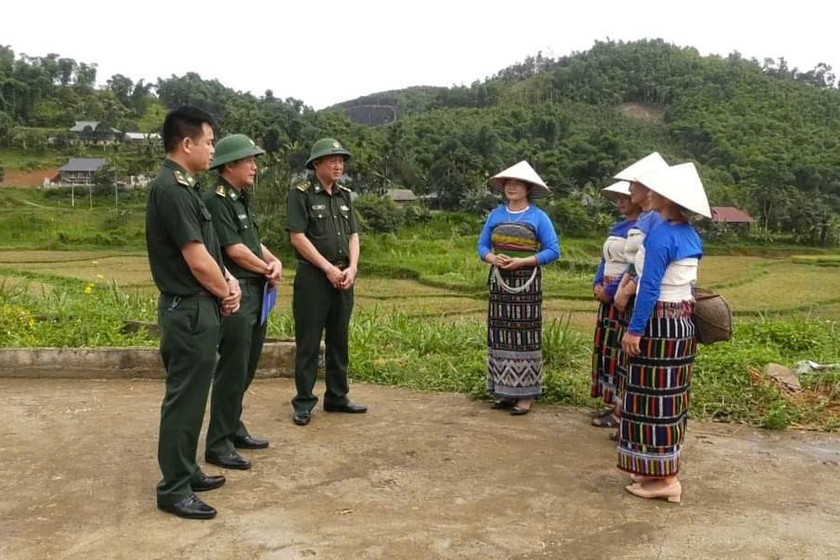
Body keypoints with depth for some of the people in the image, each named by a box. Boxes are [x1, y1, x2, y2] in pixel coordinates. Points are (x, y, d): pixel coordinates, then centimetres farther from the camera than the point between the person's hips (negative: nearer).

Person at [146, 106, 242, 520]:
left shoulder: (182, 186, 12)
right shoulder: (172, 189, -20)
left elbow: (207, 251, 15)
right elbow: (196, 260, -21)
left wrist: (227, 281, -1)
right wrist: (226, 292, -5)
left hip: (196, 306, 10)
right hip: (190, 310, -10)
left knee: (190, 396, 18)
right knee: (184, 400, 0)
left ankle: (185, 472, 31)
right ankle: (173, 490, 12)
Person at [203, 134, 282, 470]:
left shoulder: (241, 201, 17)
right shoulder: (216, 201, -12)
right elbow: (234, 249, -16)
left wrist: (274, 261, -2)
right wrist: (267, 269, -2)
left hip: (256, 293, 9)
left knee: (246, 370, 16)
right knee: (232, 371, -4)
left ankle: (234, 429, 29)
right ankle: (218, 445, 6)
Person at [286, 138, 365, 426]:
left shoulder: (345, 196, 13)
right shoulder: (301, 194, -6)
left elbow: (353, 235, 12)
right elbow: (298, 237, -12)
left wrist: (352, 268, -4)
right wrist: (328, 268, -13)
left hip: (343, 278, 6)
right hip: (312, 277, -6)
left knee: (339, 340, 13)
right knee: (308, 343, 0)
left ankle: (337, 397, 24)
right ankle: (303, 402, 10)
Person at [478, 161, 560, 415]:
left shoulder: (538, 217, -3)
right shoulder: (496, 215, 9)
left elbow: (553, 251, -7)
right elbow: (482, 245, 10)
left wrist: (521, 261, -16)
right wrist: (493, 258, -12)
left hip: (527, 283, -4)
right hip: (500, 281, 4)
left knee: (524, 335, -4)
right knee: (500, 334, 6)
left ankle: (525, 394, 1)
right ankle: (504, 390, 15)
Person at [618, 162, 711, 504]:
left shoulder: (660, 235, -17)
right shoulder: (691, 236, 9)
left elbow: (650, 287, -21)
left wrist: (634, 330, -18)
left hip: (660, 324, -9)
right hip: (684, 322, 9)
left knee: (653, 399, -1)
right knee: (670, 398, 14)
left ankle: (664, 479, 5)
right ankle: (665, 470, 24)